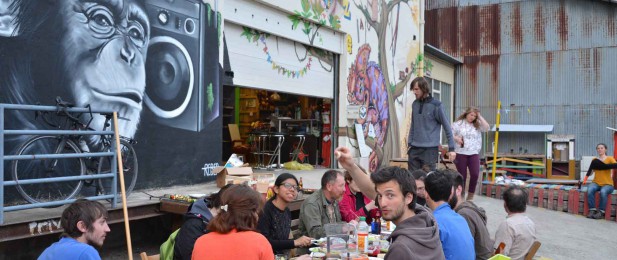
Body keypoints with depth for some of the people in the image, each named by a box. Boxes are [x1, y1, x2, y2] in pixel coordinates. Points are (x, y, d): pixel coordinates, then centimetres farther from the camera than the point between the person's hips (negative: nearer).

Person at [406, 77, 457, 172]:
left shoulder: (436, 105, -7)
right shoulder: (415, 104, 8)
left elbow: (447, 127, -5)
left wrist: (451, 148, -7)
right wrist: (409, 143, 11)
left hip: (430, 149, -5)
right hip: (414, 148, 5)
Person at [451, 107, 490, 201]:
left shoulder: (477, 125, 10)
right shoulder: (458, 123, 1)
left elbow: (486, 128, -7)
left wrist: (479, 117, -2)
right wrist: (456, 138, -19)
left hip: (474, 153, 2)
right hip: (461, 153, -2)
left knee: (475, 174, -10)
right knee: (462, 175, 4)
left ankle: (470, 196, 6)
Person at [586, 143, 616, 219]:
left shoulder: (610, 159, 3)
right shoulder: (594, 160, 12)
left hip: (607, 184, -2)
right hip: (596, 183, 2)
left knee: (603, 192, -36)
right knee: (590, 190, -31)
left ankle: (601, 212, -23)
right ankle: (592, 210, -25)